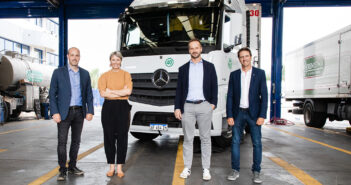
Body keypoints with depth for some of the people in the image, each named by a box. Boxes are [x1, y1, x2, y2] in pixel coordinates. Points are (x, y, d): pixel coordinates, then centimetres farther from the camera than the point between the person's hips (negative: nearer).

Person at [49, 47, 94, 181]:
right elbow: (52, 94, -3)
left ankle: (72, 166, 24)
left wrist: (90, 111, -1)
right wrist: (54, 112, -12)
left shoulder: (85, 74, 8)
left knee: (76, 141, 11)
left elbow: (89, 94, 9)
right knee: (62, 142, -3)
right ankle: (62, 170, 8)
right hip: (64, 112, -3)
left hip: (79, 112, 3)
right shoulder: (58, 72, 0)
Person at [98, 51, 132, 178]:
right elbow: (102, 93, -5)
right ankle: (111, 167, 17)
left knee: (122, 137, 1)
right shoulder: (104, 76, 8)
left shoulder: (126, 74, 7)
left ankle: (119, 167, 12)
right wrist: (121, 92, -8)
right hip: (108, 107, 1)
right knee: (109, 137, 4)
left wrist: (111, 91, -6)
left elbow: (128, 91, -7)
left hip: (123, 107, -1)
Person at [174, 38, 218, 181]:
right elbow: (179, 89, 8)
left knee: (205, 138, 5)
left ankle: (206, 169, 14)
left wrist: (213, 103, -5)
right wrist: (177, 108, 1)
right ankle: (187, 168, 17)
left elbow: (214, 86, 7)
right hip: (187, 107, 1)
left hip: (204, 106, -1)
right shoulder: (183, 68, 11)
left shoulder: (209, 67, 9)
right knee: (188, 139, 7)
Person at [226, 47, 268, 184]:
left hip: (254, 113, -1)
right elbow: (230, 96, 4)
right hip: (238, 113, 2)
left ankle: (256, 172, 15)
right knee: (235, 142, 4)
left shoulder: (260, 73, 2)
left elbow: (264, 95, -2)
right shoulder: (234, 75, 6)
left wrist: (262, 115, -10)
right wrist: (229, 115, -3)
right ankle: (235, 170, 16)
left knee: (257, 143, 2)